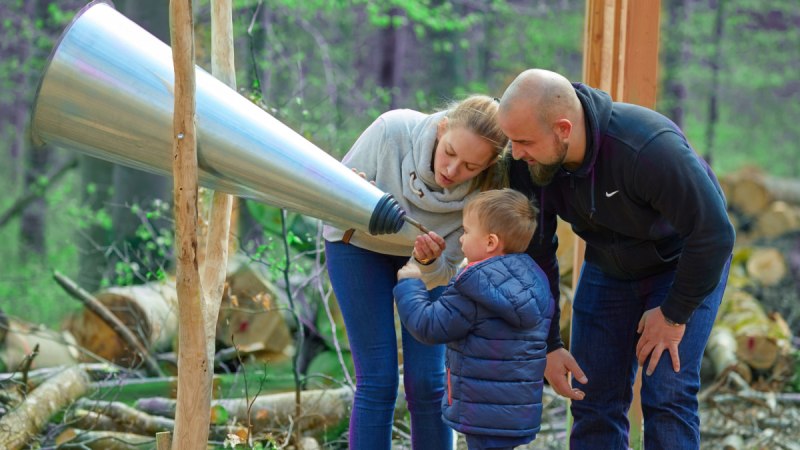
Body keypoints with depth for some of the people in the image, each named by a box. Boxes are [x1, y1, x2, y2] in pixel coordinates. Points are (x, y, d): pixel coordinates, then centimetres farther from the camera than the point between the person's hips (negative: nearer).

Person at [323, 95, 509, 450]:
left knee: (426, 383, -5)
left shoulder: (483, 193, -28)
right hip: (359, 247, -1)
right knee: (378, 381, -8)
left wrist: (431, 261, -41)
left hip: (424, 260, 1)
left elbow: (444, 275, -18)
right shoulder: (393, 130, -34)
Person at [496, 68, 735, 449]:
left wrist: (674, 314, -19)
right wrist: (548, 346, -7)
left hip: (684, 263, -5)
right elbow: (536, 254, -7)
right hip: (608, 267, 5)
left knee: (667, 397, -14)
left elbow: (714, 235, -29)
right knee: (594, 400, 2)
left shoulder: (650, 149, -39)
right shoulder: (528, 164, -21)